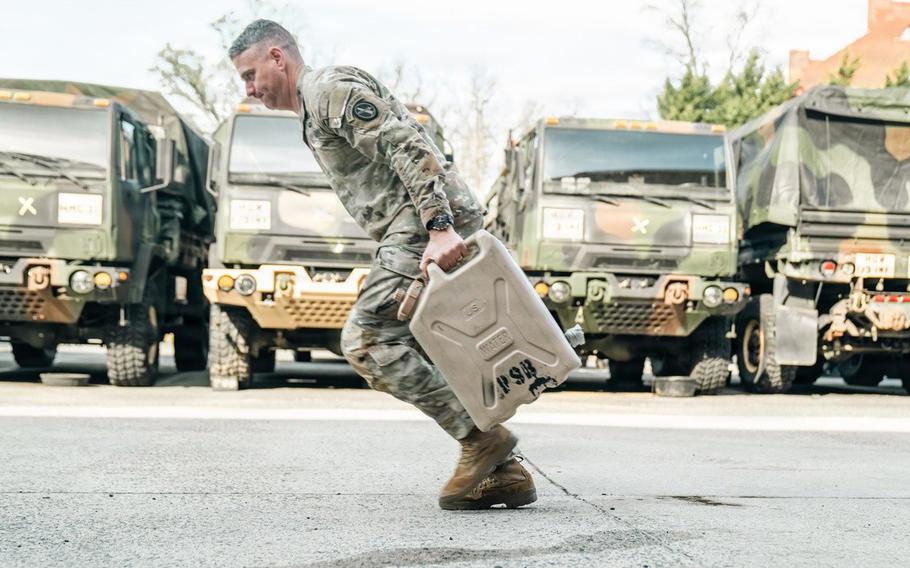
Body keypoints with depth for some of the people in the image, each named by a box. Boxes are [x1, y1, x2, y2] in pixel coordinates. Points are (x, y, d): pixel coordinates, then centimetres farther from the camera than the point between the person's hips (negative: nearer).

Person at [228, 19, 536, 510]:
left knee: (366, 340, -12)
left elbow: (409, 148, -17)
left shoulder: (331, 89, -5)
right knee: (438, 354, 9)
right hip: (424, 229, 11)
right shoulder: (314, 112, 28)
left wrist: (438, 228, -26)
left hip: (428, 228, -11)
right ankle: (504, 471, 8)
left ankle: (479, 438, -10)